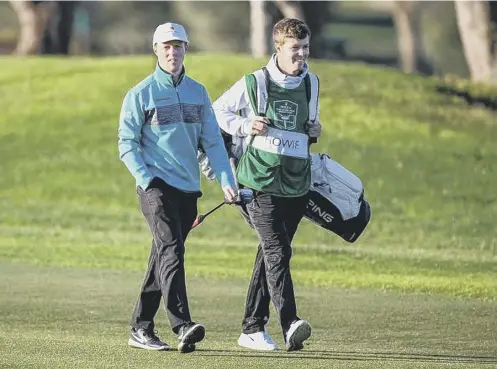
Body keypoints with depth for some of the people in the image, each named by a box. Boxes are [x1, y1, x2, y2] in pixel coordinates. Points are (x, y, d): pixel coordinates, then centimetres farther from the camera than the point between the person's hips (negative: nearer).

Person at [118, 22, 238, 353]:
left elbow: (213, 141, 13)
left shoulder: (198, 92, 14)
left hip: (188, 189, 5)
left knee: (164, 257, 10)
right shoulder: (141, 94, 0)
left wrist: (227, 181, 1)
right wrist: (147, 179, -14)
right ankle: (183, 326, -32)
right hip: (156, 186, -5)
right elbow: (127, 143, -2)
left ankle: (141, 328, 18)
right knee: (170, 250, -20)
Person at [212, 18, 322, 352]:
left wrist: (314, 129, 5)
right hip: (262, 182, -5)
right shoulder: (253, 83, -2)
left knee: (272, 253, 10)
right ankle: (290, 325, -27)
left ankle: (253, 329, 17)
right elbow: (218, 111, 8)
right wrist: (245, 126, -8)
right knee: (277, 251, -17)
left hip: (297, 185, 5)